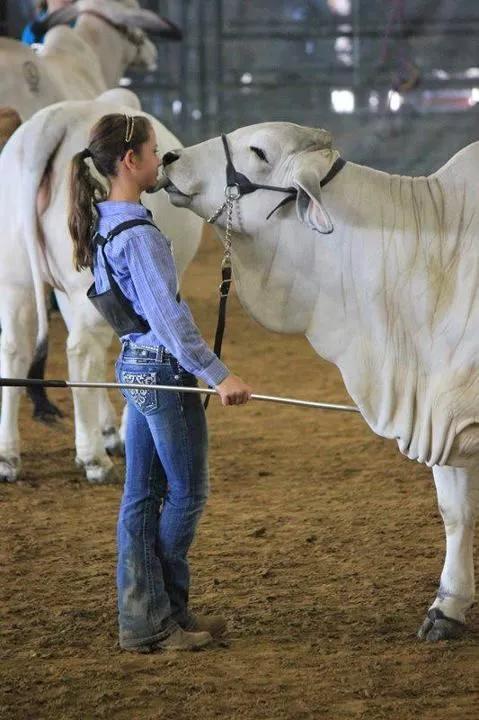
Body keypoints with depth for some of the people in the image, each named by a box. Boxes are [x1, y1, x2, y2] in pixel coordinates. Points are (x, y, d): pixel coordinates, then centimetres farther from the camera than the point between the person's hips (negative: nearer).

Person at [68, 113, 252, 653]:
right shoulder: (139, 236, -21)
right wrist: (218, 374, -30)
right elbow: (168, 314, -27)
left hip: (134, 365, 9)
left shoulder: (104, 225, 8)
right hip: (165, 369, -9)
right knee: (187, 492, 3)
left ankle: (141, 617, 15)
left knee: (142, 495, 11)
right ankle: (162, 616, 10)